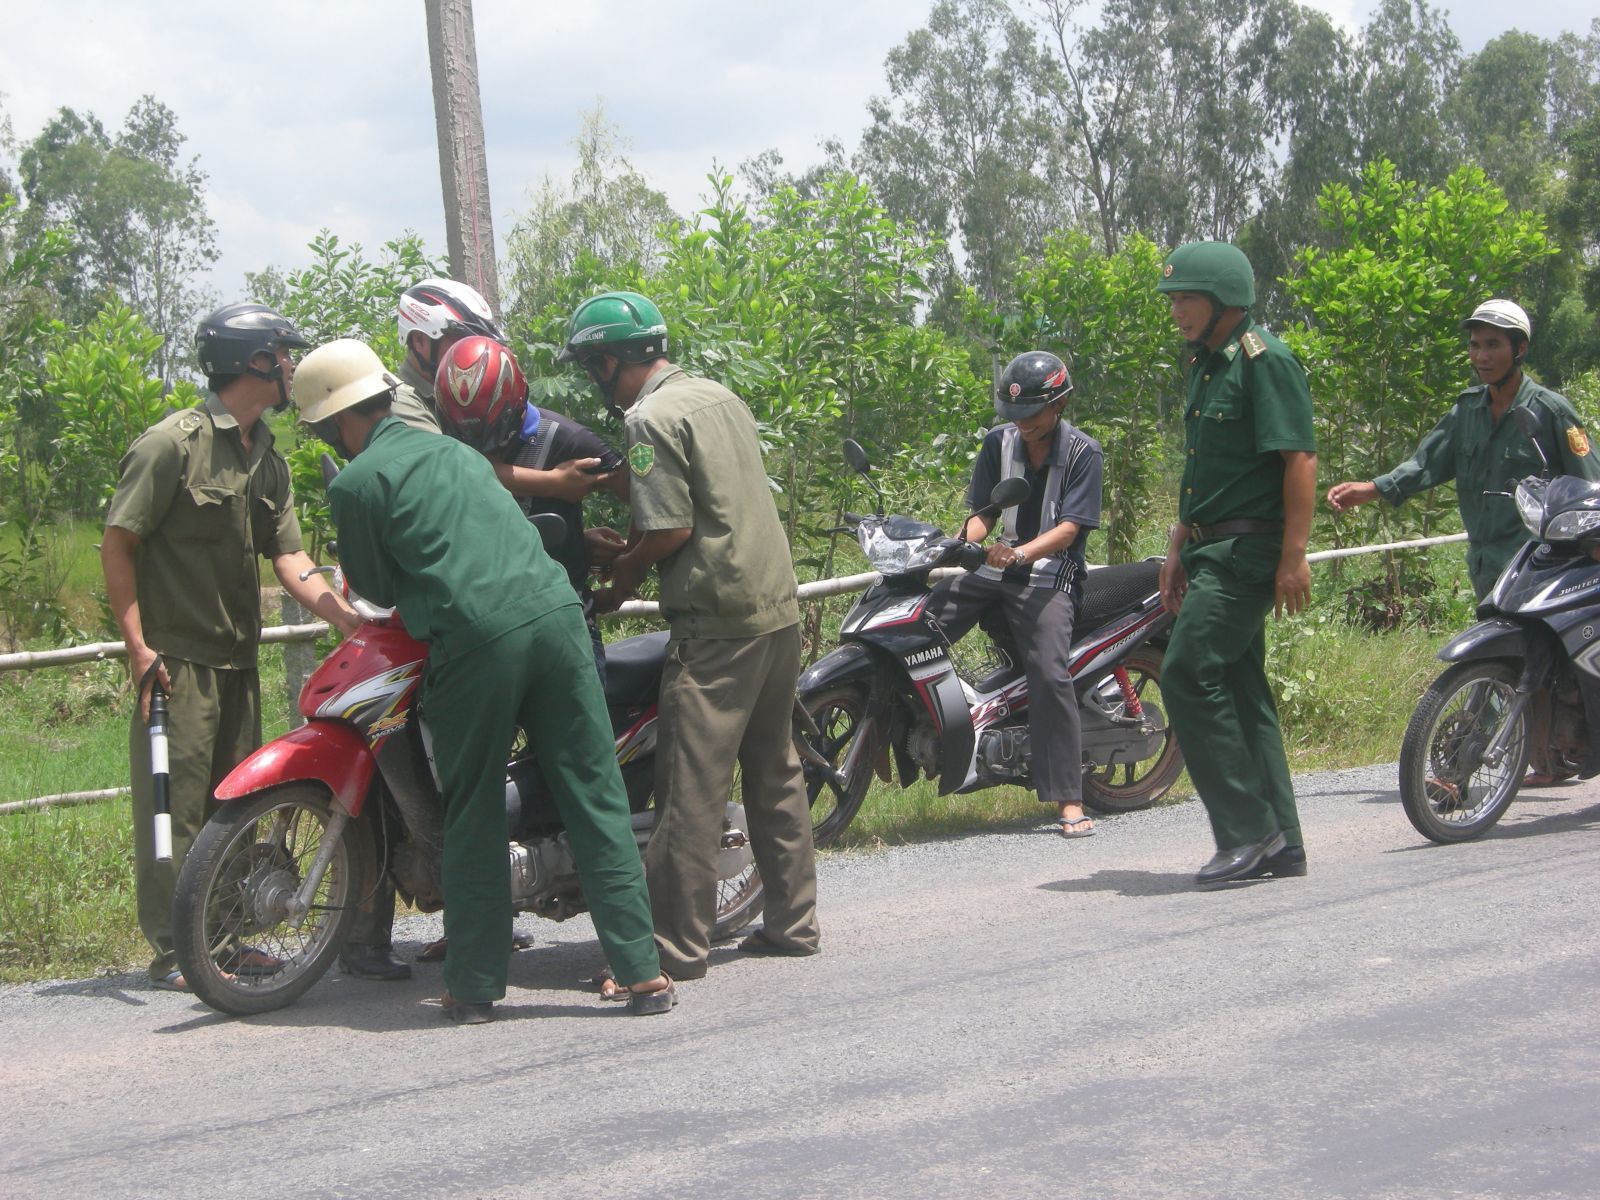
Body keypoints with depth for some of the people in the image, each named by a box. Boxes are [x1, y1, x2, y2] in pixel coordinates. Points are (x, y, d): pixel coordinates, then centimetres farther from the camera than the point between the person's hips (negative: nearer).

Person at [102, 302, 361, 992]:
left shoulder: (267, 459, 14)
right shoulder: (174, 442, -10)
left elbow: (289, 559, 6)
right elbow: (118, 542, -11)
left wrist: (348, 617, -11)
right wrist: (138, 645, -17)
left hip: (237, 660, 8)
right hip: (176, 659, -8)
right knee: (175, 804, -6)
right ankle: (172, 951, -3)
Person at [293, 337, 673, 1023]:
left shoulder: (354, 484, 3)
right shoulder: (454, 450, 24)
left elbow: (376, 587, 11)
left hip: (474, 639, -5)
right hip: (555, 613, 5)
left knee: (474, 818, 7)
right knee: (596, 801, 6)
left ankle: (474, 986, 12)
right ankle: (642, 971, 6)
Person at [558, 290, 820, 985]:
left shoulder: (650, 419, -11)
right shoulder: (718, 396, 15)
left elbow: (671, 529, -16)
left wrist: (620, 581, -1)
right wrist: (632, 545, 20)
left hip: (717, 624, -9)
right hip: (780, 610, 9)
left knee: (691, 787, -6)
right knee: (773, 772, 16)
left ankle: (676, 945, -5)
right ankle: (792, 922, 21)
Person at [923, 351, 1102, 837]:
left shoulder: (1083, 452, -7)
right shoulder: (998, 442, 7)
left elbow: (1069, 528, -14)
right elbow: (983, 511, 6)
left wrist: (1020, 553, -30)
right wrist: (962, 543, -17)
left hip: (1051, 573, -5)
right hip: (996, 564, 5)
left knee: (1050, 675, -21)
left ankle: (1070, 800, -19)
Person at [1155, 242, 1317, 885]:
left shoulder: (1265, 360, -12)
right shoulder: (1205, 364, 18)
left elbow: (1300, 459, -17)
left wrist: (1294, 557, -21)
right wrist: (1178, 549, 22)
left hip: (1249, 549, -10)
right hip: (1214, 547, 10)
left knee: (1188, 675, -15)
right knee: (1239, 688, 9)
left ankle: (1247, 829, -11)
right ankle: (1280, 845, 13)